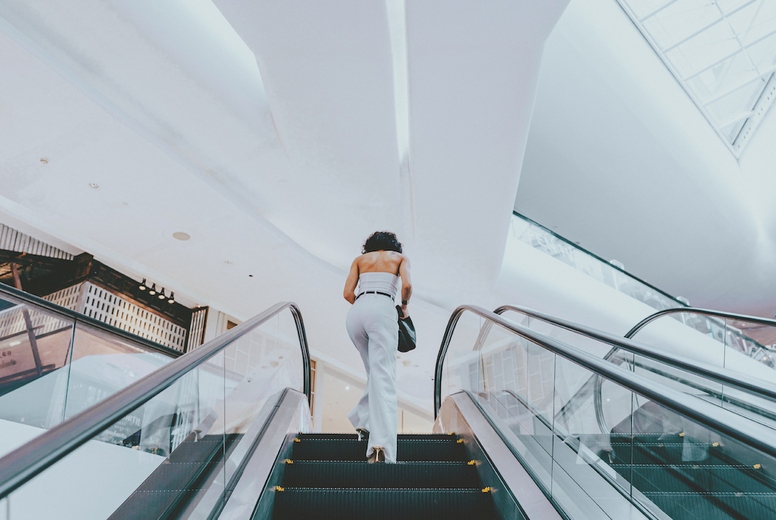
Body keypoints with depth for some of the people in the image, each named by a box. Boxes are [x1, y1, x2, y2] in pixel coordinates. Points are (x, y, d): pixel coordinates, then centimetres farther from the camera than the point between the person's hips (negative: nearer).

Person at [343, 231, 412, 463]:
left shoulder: (360, 259, 26)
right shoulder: (400, 257, 21)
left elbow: (348, 293, 12)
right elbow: (406, 285, 1)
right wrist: (404, 306, 19)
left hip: (356, 312, 4)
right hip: (382, 310, -4)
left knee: (375, 373, 21)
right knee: (384, 378, -13)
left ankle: (365, 422, 11)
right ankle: (381, 443, -27)